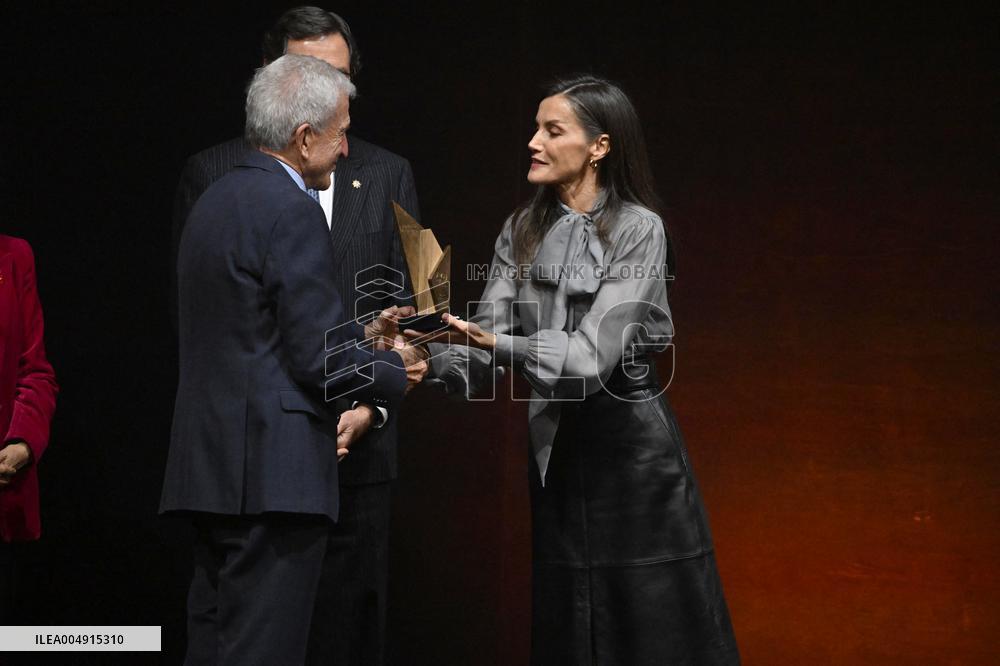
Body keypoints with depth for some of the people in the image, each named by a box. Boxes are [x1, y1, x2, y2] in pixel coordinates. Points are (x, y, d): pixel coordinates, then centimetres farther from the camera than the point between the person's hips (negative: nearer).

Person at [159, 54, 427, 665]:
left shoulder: (217, 201, 16)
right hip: (273, 472, -10)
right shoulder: (290, 210, -13)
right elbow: (320, 357, -16)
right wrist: (396, 374, 2)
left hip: (215, 469, 10)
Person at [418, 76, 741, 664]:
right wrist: (437, 366, -24)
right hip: (555, 444, 6)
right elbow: (488, 333, -3)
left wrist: (501, 345, -32)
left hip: (631, 445, -5)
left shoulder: (638, 229, -11)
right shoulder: (523, 230, 6)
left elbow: (595, 352, -20)